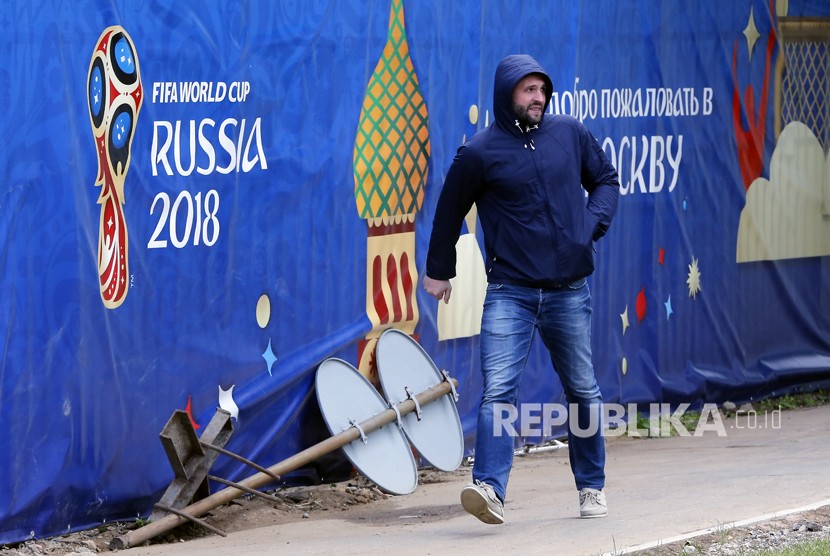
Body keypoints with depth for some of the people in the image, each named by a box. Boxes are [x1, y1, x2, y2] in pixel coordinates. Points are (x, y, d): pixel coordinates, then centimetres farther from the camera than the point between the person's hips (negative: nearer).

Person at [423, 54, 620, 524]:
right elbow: (450, 211, 7)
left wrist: (594, 222, 1)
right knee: (498, 391, -16)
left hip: (569, 290, 3)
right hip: (510, 292, -3)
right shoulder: (480, 152, -5)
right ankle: (490, 489, -24)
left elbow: (606, 179, 19)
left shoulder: (571, 135, 4)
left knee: (583, 390, 13)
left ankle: (593, 486, 26)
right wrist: (439, 270, 14)